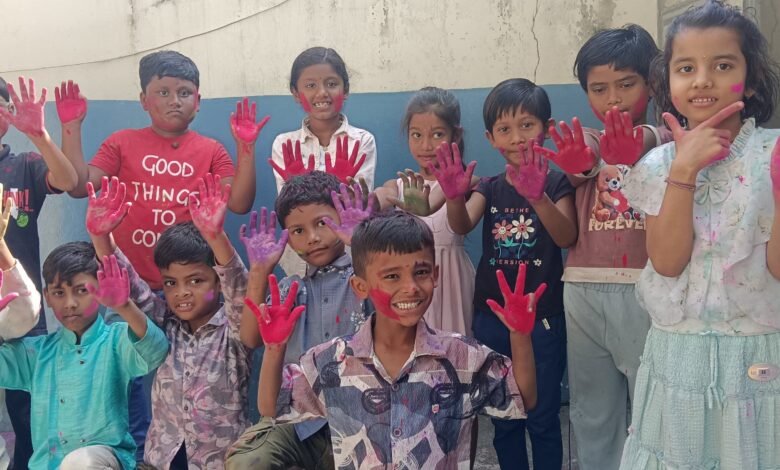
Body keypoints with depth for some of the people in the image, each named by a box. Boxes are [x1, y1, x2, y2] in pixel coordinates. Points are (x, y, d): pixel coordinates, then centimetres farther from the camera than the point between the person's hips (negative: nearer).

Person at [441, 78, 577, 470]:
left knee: (542, 418, 6)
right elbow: (462, 225, -12)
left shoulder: (556, 182, -3)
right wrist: (455, 196, -35)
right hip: (491, 317, 3)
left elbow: (567, 237, -19)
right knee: (503, 418, 14)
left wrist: (538, 196, -36)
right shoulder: (489, 187, 6)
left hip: (542, 318, -3)